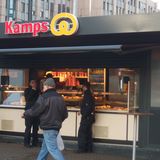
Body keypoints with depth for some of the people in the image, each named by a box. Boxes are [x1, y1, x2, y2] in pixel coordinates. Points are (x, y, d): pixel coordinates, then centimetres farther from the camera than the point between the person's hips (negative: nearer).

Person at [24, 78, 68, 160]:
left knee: (52, 148, -6)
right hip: (56, 127, 8)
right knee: (44, 147, 19)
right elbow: (65, 114, 13)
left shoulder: (44, 97, -13)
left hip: (48, 127, -8)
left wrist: (25, 113, 8)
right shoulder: (59, 98, 9)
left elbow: (34, 111, -11)